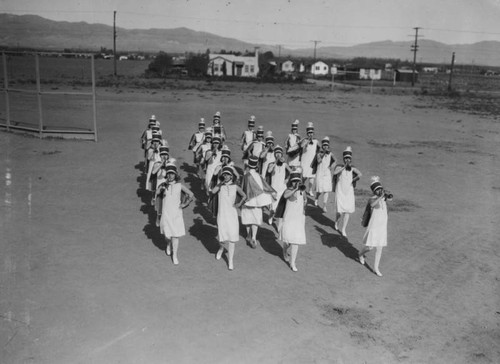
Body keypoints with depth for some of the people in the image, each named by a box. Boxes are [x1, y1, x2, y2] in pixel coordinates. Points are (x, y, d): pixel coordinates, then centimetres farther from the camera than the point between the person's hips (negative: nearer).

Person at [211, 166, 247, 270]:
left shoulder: (235, 187, 2)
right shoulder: (219, 186, -2)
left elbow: (244, 196, 17)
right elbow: (213, 192, -24)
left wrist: (240, 204, 3)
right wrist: (221, 183, -25)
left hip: (232, 215, 1)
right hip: (222, 215, -1)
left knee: (232, 238, 0)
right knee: (222, 237, 2)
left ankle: (230, 261, 9)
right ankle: (221, 248, 39)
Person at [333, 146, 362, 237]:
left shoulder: (353, 168, 0)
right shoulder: (339, 167, -5)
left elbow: (360, 174, -18)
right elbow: (335, 173, -26)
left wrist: (353, 180, -11)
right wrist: (344, 167, -28)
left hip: (349, 192, 2)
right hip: (340, 192, -2)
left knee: (347, 211, -1)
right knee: (340, 212, -6)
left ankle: (343, 229, 13)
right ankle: (336, 222, 29)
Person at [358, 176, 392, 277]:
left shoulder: (383, 197, 3)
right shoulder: (372, 198, -13)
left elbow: (390, 198, -16)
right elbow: (372, 204, -36)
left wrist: (388, 195, -35)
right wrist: (380, 197, -47)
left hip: (383, 226, 5)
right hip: (373, 226, -5)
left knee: (379, 248, 8)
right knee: (369, 247, 1)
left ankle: (376, 268, 19)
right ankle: (361, 254, 34)